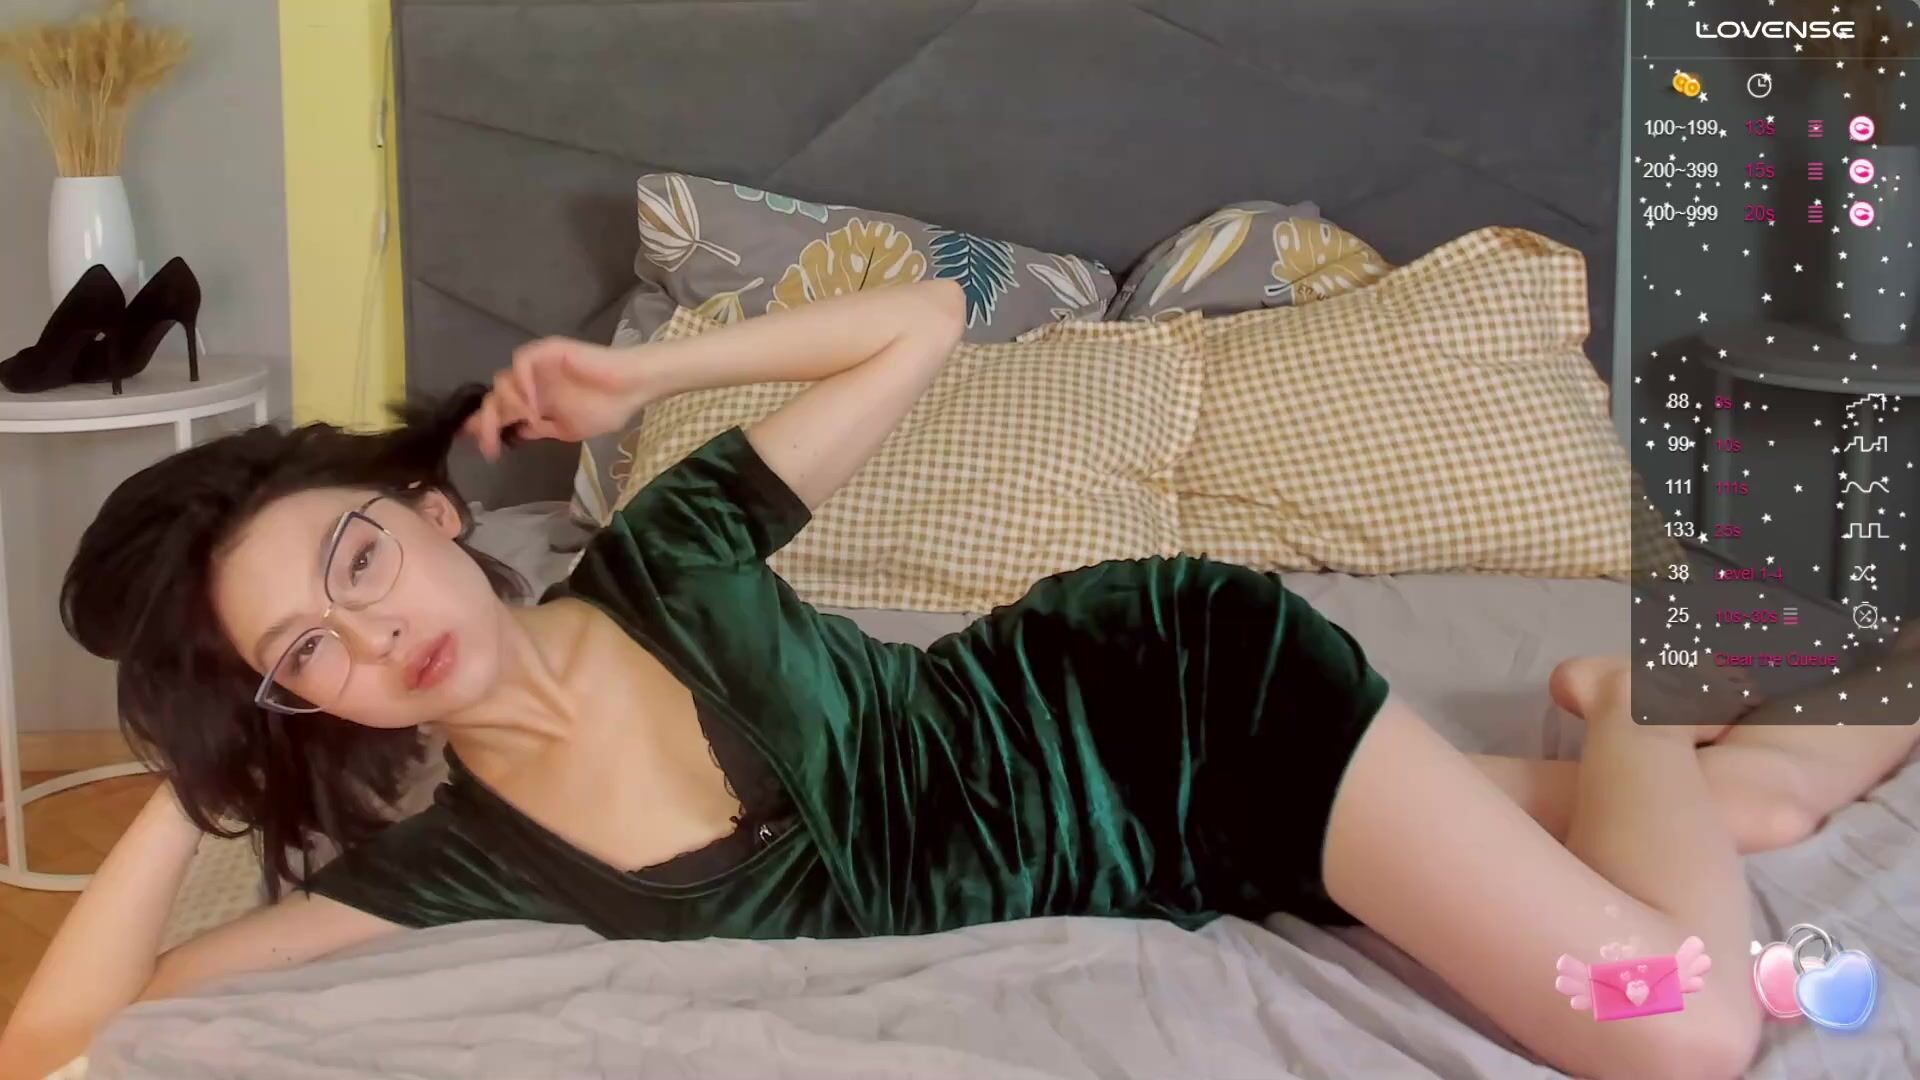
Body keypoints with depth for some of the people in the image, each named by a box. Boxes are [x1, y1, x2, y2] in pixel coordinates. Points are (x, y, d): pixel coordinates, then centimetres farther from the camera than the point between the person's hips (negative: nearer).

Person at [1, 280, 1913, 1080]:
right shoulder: (449, 862, -11)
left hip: (1183, 684, -4)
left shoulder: (665, 552, -19)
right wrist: (194, 779, -15)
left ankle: (1626, 703, 14)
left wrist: (645, 373, -13)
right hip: (1151, 856, 4)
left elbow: (927, 317, -5)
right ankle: (1665, 767, 36)